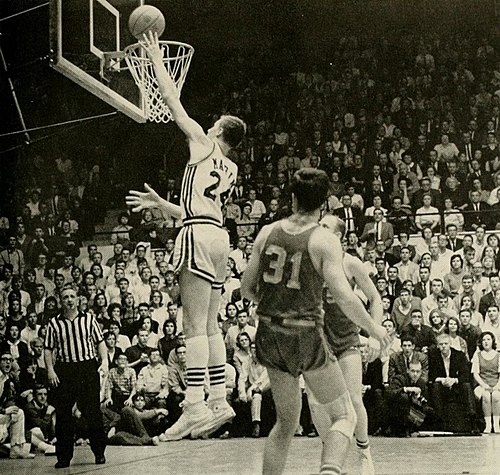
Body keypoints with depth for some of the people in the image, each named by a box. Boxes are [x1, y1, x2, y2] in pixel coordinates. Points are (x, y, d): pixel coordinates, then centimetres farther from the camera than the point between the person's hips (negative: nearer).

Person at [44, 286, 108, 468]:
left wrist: (104, 362, -6)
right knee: (63, 413, 2)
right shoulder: (54, 323, 5)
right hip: (64, 371, 1)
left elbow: (100, 342, 8)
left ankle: (99, 452, 10)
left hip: (88, 368, 0)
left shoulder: (88, 319, 7)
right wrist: (50, 370, -6)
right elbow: (48, 350, 6)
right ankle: (64, 456, 10)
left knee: (93, 411, 0)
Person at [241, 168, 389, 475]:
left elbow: (247, 289, 8)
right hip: (306, 336, -5)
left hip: (269, 335, 5)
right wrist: (374, 329, -2)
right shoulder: (325, 241, -9)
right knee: (343, 415, 6)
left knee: (286, 421, 20)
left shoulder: (268, 233, 4)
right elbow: (344, 297, -17)